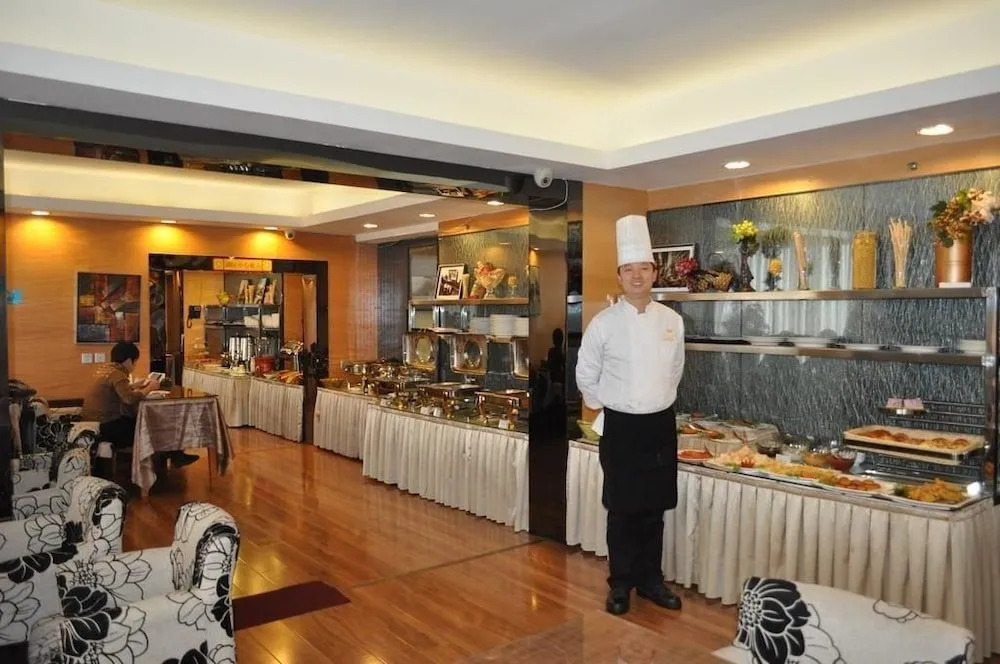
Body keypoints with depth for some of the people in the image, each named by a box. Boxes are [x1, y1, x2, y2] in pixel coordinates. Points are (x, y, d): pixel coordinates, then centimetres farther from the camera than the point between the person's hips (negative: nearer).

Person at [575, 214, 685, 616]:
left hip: (661, 424, 3)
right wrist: (607, 408, 7)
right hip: (620, 427, -3)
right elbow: (586, 376, 1)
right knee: (622, 509, 6)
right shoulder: (604, 323, -9)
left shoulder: (672, 320, 1)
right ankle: (621, 583, 21)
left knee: (655, 507, 12)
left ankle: (650, 579, 28)